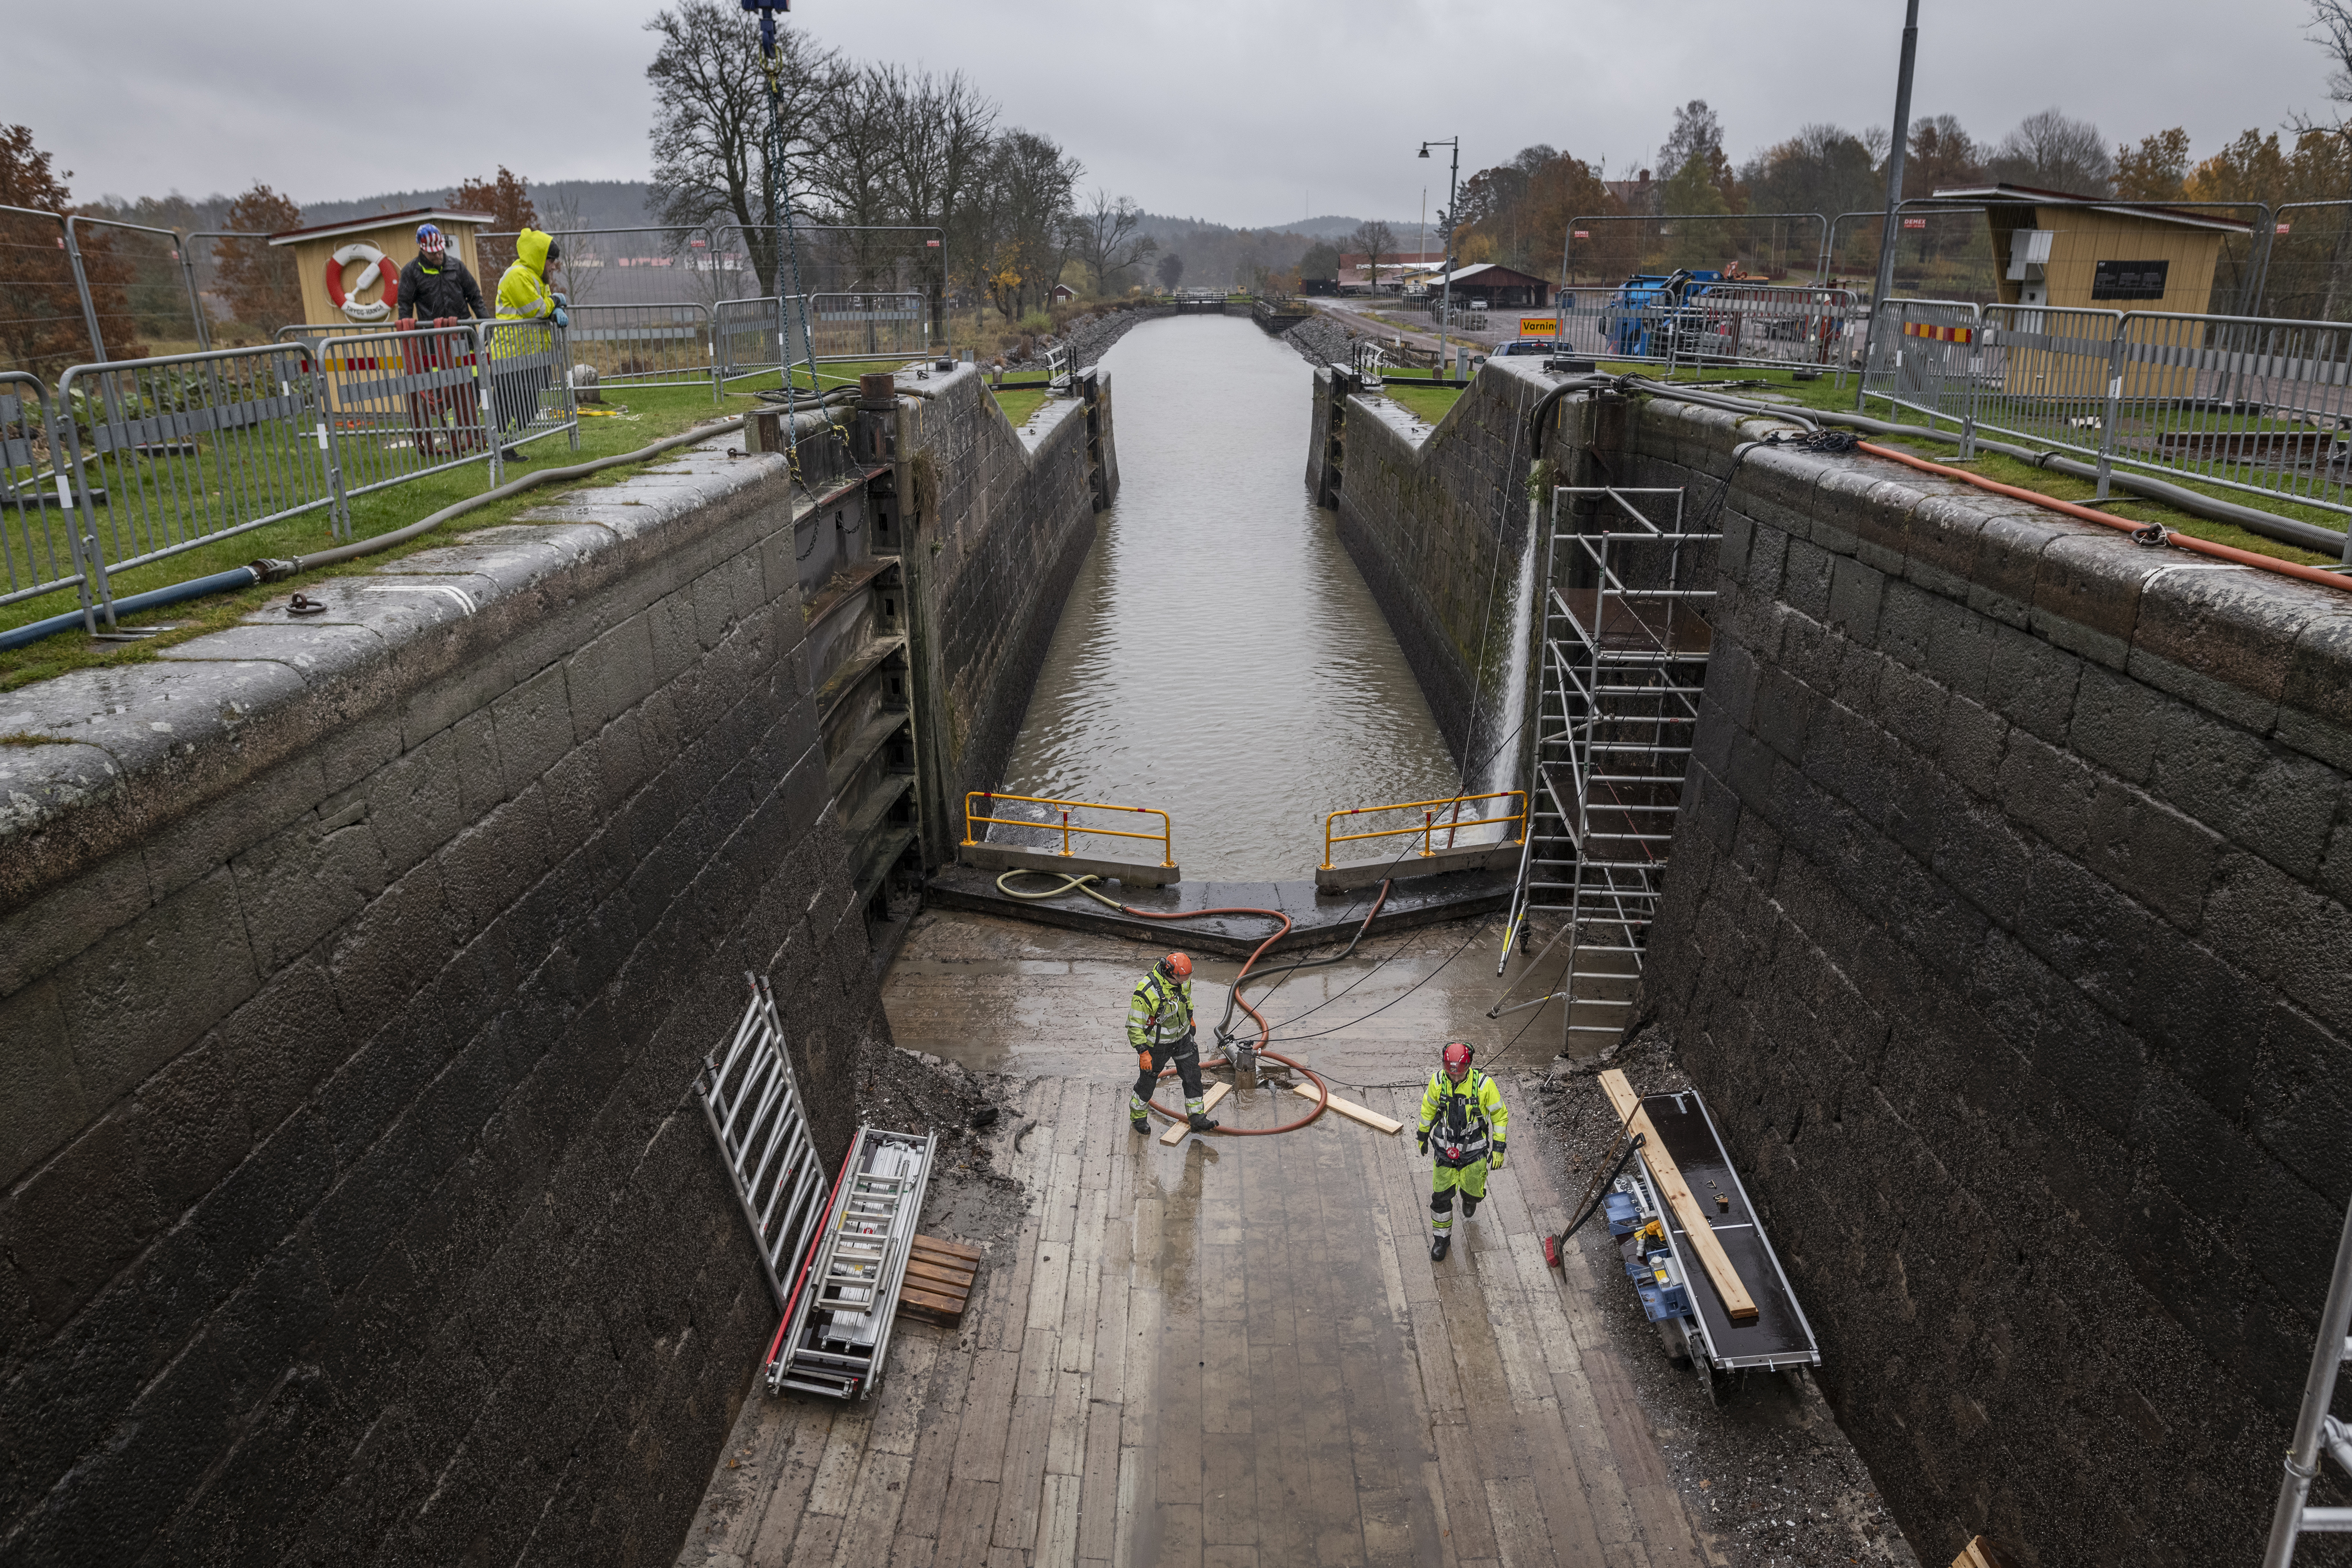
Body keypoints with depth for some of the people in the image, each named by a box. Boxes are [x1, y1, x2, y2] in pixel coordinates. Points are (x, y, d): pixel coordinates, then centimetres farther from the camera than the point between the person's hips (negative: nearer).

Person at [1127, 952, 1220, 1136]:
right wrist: (1143, 1052, -24)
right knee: (1148, 1081, 13)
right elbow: (1134, 1025, -25)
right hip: (1157, 1043, -5)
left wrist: (1190, 1018, 24)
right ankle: (1138, 1117, 37)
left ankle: (1197, 1119, 22)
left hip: (1182, 1037, 6)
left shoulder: (1183, 979, -13)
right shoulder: (1146, 992, -34)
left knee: (1193, 1076, 8)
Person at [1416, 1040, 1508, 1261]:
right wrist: (1423, 1135, 15)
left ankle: (1470, 1199, 52)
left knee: (1473, 1191, 14)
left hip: (1474, 1150, -1)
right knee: (1441, 1196, 4)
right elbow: (1428, 1108, 5)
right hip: (1445, 1147, 1)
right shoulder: (1438, 1080, -15)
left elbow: (1500, 1115, -7)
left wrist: (1499, 1148, -7)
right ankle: (1441, 1238, 24)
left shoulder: (1484, 1084, -22)